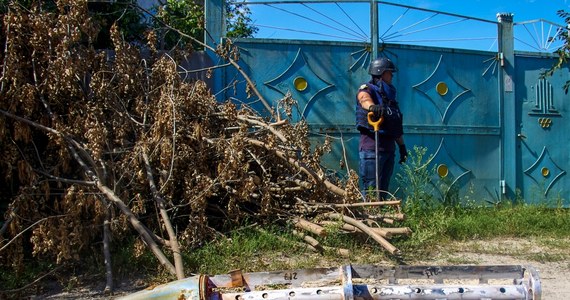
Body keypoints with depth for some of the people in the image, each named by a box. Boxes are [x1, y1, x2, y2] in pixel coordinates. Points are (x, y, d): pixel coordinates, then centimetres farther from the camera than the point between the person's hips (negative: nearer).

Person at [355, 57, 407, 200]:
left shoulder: (390, 95, 22)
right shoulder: (367, 89, -2)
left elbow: (397, 126, 27)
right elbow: (364, 99, -29)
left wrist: (402, 146, 25)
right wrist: (372, 106, -51)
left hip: (389, 148, 8)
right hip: (372, 148, -8)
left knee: (383, 191, 10)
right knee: (372, 190, -9)